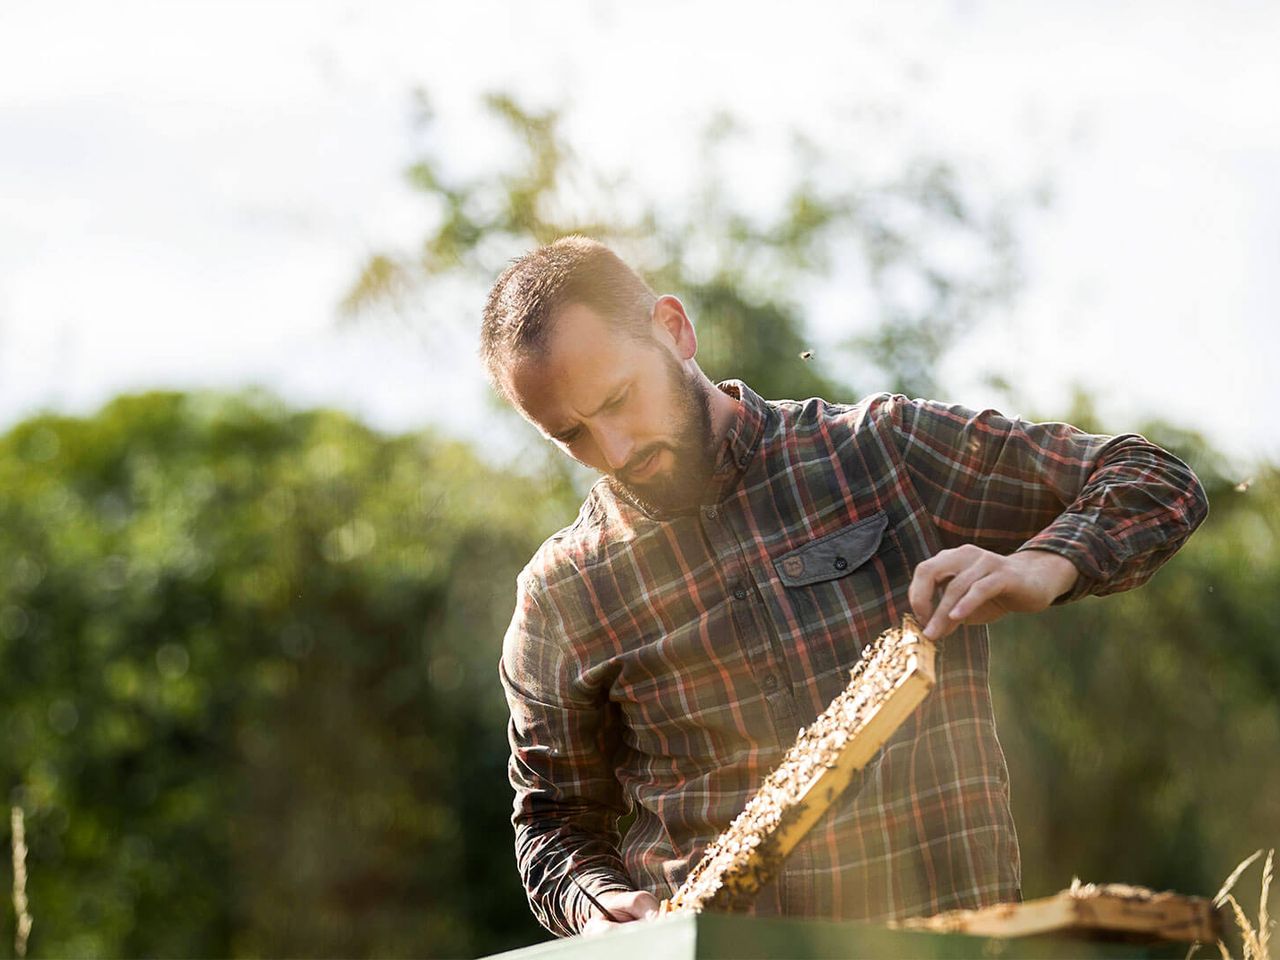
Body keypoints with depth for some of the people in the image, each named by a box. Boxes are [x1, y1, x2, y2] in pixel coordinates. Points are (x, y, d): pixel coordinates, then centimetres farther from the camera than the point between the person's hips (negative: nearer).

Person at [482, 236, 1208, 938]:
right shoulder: (560, 599, 7)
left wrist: (1040, 569, -12)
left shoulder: (884, 449, 3)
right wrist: (597, 905, -4)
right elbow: (556, 817, 18)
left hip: (945, 942, -2)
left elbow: (1158, 483, 8)